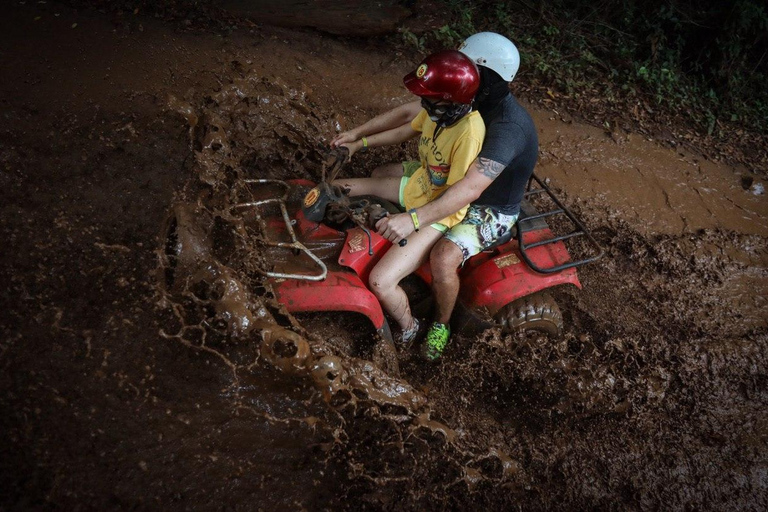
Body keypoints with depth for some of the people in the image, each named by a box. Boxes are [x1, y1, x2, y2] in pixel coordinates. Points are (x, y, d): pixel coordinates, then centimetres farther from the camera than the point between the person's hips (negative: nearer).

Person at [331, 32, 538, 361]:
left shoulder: (508, 126, -36)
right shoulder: (466, 100, -10)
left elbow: (470, 189, -47)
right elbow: (408, 112, 0)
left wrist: (414, 219, -55)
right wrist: (356, 134, -7)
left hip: (492, 209, -9)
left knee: (443, 259, -34)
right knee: (383, 176, 7)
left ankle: (441, 324, -3)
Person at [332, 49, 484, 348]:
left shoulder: (468, 132, -34)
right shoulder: (437, 110, -10)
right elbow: (407, 130, 11)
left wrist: (413, 219, -30)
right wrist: (360, 143, 12)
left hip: (439, 214, -8)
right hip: (416, 184, 8)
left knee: (380, 283, -20)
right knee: (336, 188, 14)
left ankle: (408, 329, 11)